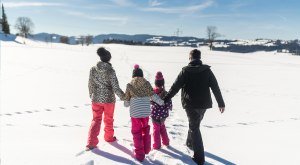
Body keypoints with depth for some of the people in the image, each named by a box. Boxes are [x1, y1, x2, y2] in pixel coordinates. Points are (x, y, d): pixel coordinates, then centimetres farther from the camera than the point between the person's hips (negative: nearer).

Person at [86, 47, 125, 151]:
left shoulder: (93, 69, -5)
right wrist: (123, 96, -1)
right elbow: (115, 87, -15)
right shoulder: (110, 70, -16)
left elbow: (90, 85, 4)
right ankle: (109, 137, 38)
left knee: (96, 120, 13)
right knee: (108, 119, 18)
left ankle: (91, 142, 6)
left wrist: (92, 96, 19)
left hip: (96, 99, 3)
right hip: (109, 99, -2)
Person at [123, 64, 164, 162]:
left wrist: (126, 104, 25)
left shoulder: (130, 85, 0)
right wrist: (162, 103, 9)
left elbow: (126, 102, 3)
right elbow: (153, 96, -3)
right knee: (146, 129, 23)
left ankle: (139, 154, 16)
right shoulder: (146, 83, 3)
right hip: (146, 112, 2)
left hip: (135, 112, -2)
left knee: (136, 132, 10)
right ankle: (146, 149, 33)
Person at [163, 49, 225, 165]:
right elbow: (215, 88, 0)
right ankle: (190, 143, 44)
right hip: (203, 103, 4)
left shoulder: (186, 70, -7)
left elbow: (175, 87, -8)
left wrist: (166, 99, 1)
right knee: (194, 125, 24)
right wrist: (221, 103, 7)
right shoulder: (207, 70, 0)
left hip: (190, 104, -3)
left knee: (194, 128, 4)